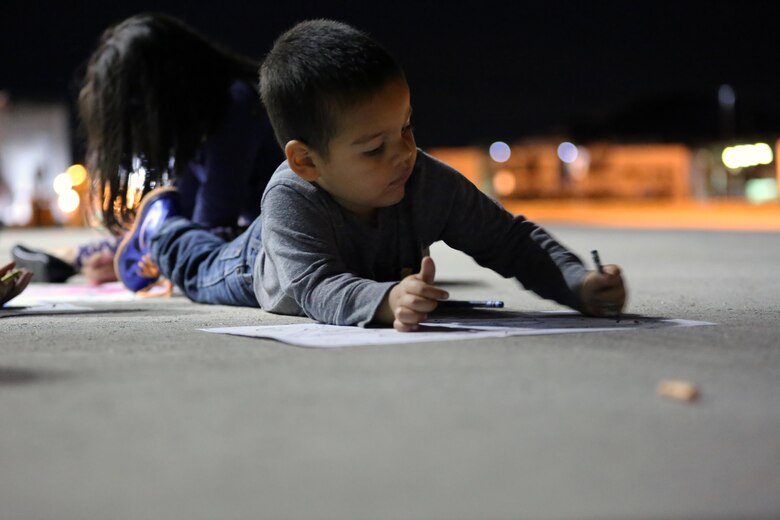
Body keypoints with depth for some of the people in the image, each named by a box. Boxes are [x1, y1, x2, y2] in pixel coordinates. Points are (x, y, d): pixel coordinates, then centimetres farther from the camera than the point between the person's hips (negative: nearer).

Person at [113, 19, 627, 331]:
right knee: (206, 270, 31)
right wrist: (385, 300, -84)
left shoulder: (429, 183, -42)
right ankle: (161, 224, 61)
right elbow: (318, 288, -63)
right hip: (266, 268, -3)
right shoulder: (290, 201, -51)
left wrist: (581, 285, -52)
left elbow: (514, 240, -35)